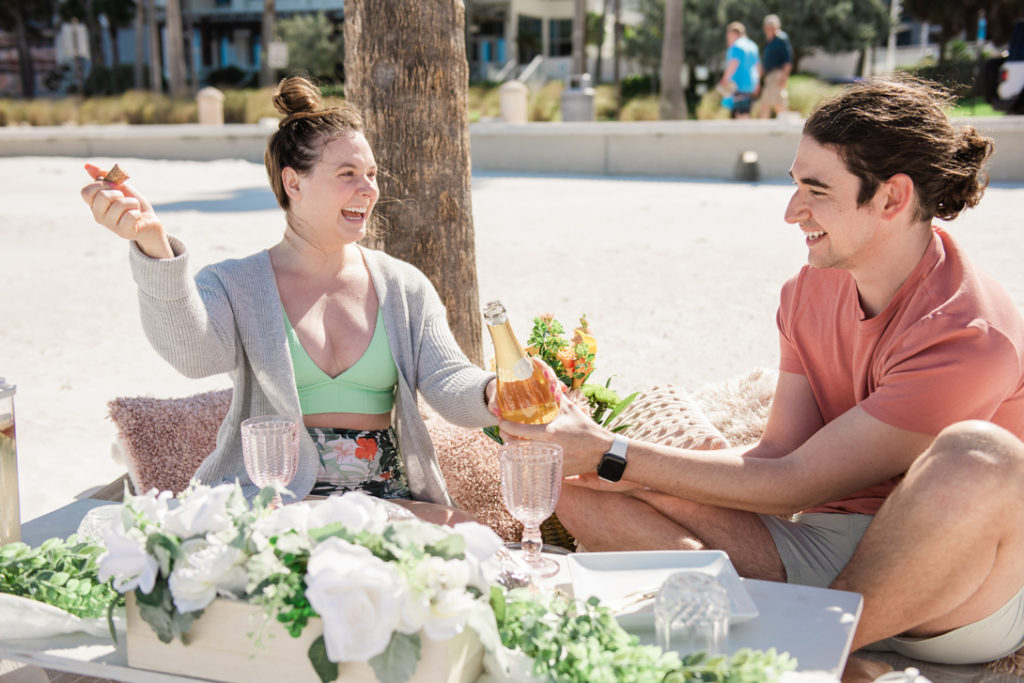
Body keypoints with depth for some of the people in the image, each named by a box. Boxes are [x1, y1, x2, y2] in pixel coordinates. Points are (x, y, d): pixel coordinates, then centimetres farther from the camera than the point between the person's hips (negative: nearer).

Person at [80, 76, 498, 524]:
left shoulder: (405, 287, 13)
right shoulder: (234, 285, 5)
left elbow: (448, 382, 2)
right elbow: (194, 354, -17)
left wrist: (490, 395, -23)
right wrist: (153, 244, -33)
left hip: (390, 499, 0)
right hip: (270, 500, 0)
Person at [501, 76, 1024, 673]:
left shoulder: (972, 335, -23)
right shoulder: (813, 289, 3)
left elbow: (795, 483, -22)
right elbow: (777, 456, -3)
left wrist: (608, 453, -19)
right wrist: (602, 459, -14)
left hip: (965, 589, -5)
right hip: (823, 545, 6)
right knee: (583, 487, -7)